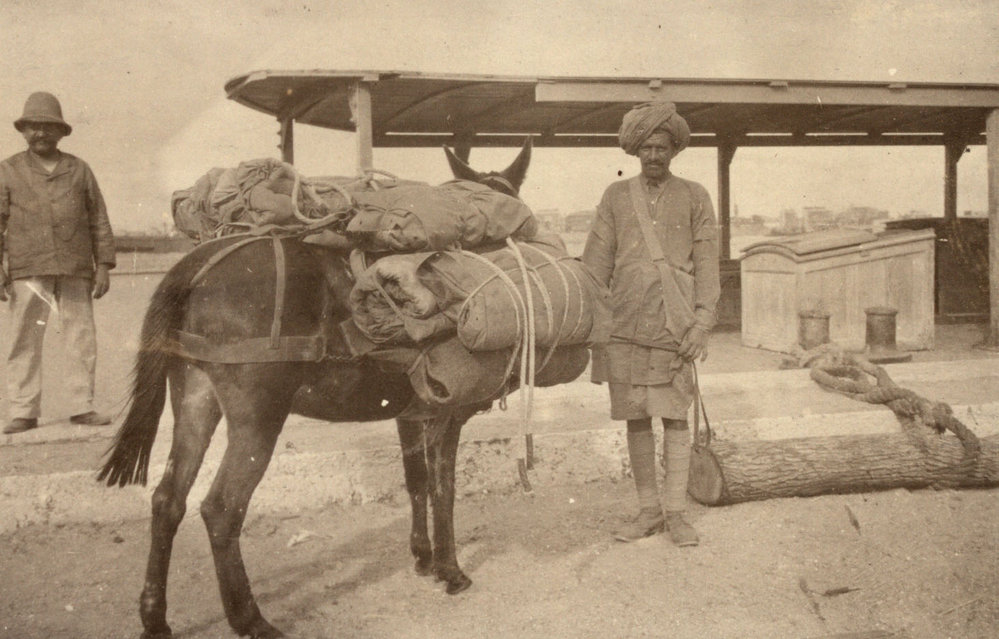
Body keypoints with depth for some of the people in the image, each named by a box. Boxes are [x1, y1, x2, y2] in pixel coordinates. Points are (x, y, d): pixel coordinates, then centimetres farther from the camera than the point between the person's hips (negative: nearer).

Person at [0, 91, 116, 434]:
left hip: (75, 271, 1)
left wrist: (103, 265, 6)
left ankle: (82, 406, 10)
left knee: (82, 338, 1)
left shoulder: (79, 170, 12)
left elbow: (99, 221, 12)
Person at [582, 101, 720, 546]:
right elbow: (596, 262, 10)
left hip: (675, 327, -2)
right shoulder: (616, 196, 11)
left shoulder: (693, 197, 8)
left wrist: (702, 323, -6)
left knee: (675, 418, 0)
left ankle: (677, 512, 10)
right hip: (625, 326, 2)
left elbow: (707, 264, 4)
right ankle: (649, 510, 18)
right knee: (635, 419, 7)